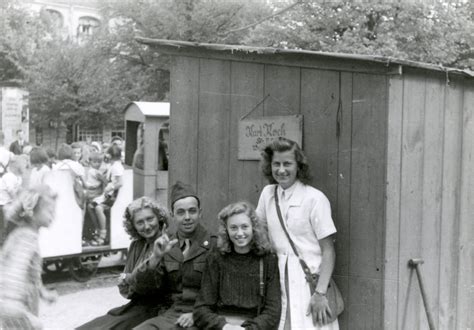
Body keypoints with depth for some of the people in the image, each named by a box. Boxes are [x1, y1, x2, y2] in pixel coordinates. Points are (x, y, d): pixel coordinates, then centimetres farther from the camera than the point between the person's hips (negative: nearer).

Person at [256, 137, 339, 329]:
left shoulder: (315, 199, -8)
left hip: (309, 281, -4)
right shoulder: (268, 194, 7)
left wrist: (320, 293, -15)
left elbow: (328, 251, -9)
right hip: (280, 282, 4)